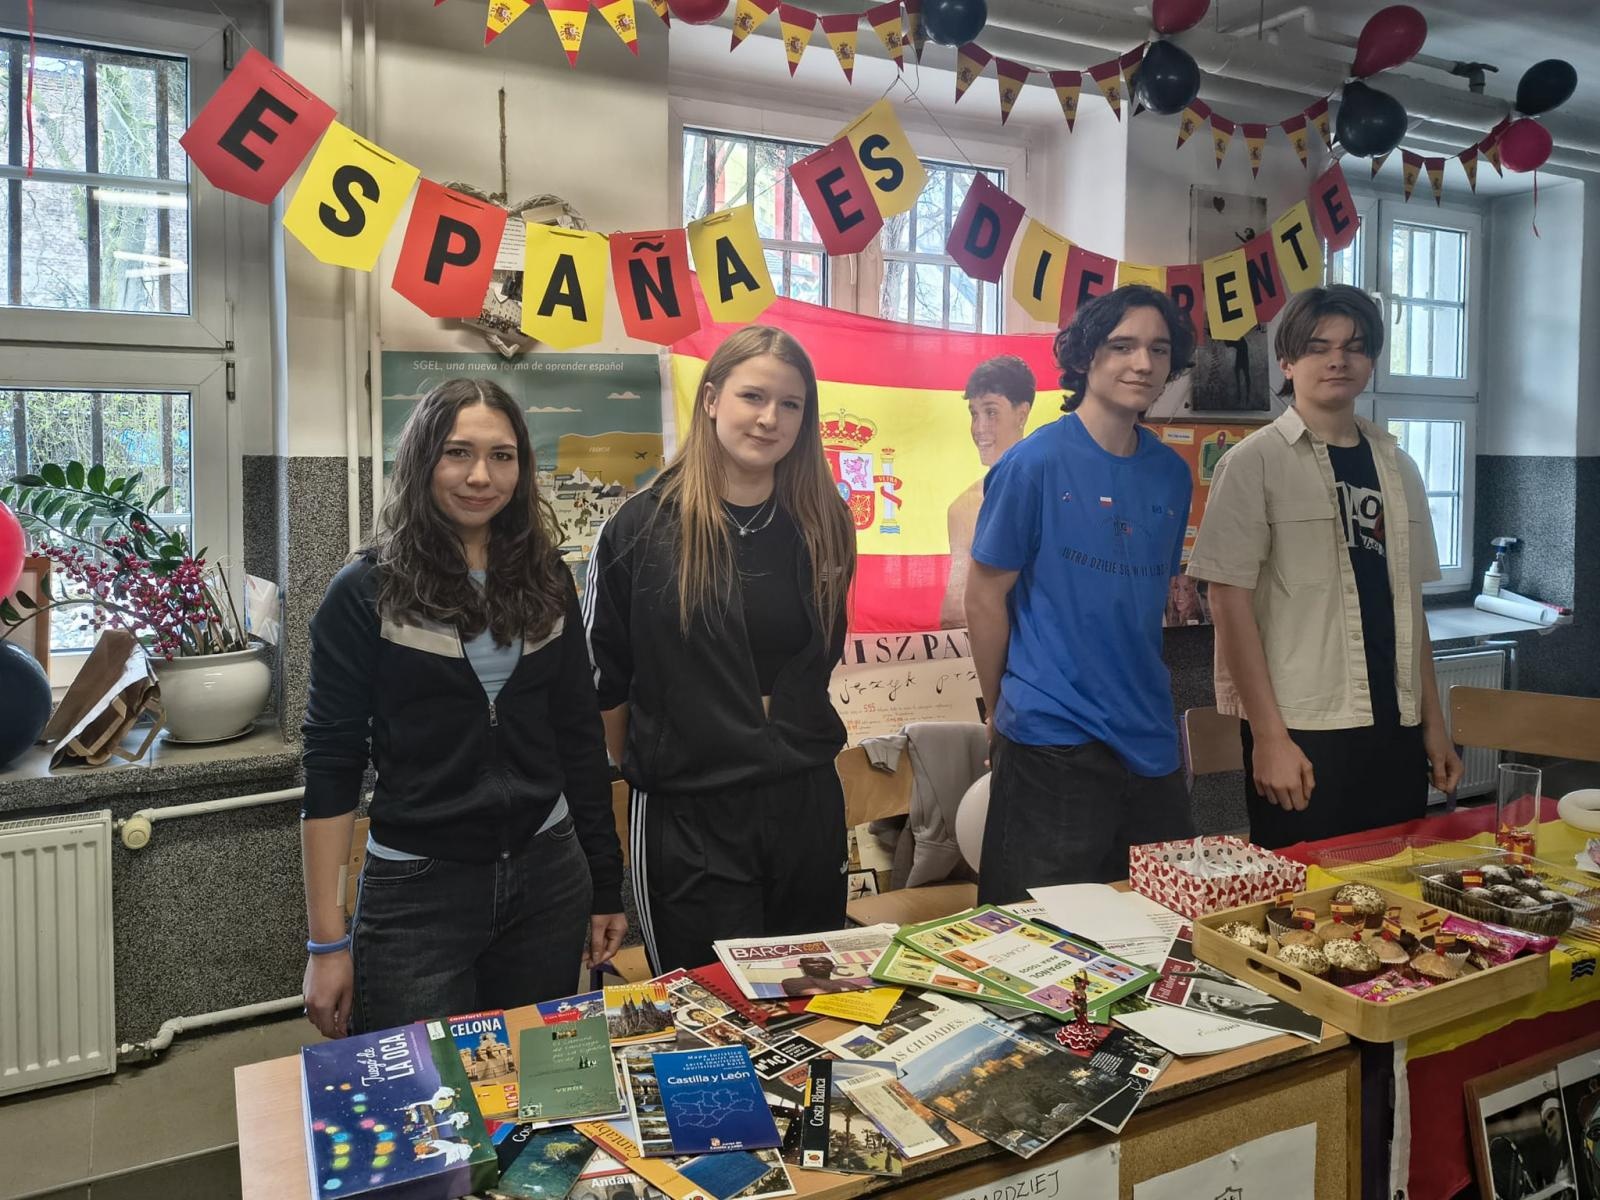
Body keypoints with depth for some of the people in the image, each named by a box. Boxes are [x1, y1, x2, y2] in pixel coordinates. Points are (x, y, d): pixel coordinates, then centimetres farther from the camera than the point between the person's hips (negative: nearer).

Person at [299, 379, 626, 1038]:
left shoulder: (546, 581, 4)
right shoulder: (366, 593, -6)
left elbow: (580, 735, 9)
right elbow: (331, 765, -6)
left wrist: (605, 887, 10)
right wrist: (327, 942, -9)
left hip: (548, 879, 4)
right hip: (416, 890, -3)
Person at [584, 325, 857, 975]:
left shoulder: (821, 526, 4)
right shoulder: (642, 526, -7)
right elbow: (602, 675, 0)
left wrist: (781, 729, 9)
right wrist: (647, 764, 5)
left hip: (805, 804, 4)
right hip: (687, 819, -4)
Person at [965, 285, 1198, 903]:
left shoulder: (1172, 473, 7)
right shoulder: (1034, 462, -10)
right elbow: (984, 598, -6)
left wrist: (1147, 705, 16)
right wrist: (1004, 713, 2)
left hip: (1150, 741, 6)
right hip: (1052, 742, -5)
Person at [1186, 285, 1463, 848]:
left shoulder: (1397, 467, 11)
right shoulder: (1254, 463, -6)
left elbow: (1408, 604, 16)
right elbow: (1229, 601, -11)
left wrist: (1433, 722, 13)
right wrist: (1269, 735, -15)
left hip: (1395, 728, 6)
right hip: (1301, 733, -5)